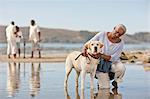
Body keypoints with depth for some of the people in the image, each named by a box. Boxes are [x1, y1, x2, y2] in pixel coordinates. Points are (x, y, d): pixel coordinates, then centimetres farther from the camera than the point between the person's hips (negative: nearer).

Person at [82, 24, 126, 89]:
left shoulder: (120, 43, -12)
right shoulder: (102, 35, -13)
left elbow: (113, 58, -20)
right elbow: (87, 44, -10)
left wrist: (101, 55, -36)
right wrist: (84, 50, -33)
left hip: (113, 62, 0)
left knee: (121, 68, -31)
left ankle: (115, 82, 0)